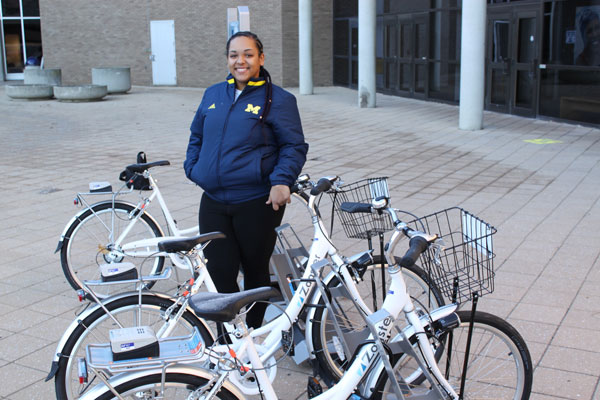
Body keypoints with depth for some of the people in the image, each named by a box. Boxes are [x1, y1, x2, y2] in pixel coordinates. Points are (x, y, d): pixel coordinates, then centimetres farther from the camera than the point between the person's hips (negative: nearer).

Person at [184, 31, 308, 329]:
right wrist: (192, 168, 9)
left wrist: (281, 180, -18)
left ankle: (253, 333, 32)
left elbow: (295, 146, -4)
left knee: (256, 271, 11)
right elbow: (197, 136, 23)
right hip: (213, 203, 4)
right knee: (219, 273, 3)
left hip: (258, 203, -4)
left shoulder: (278, 100, -3)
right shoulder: (213, 95, 13)